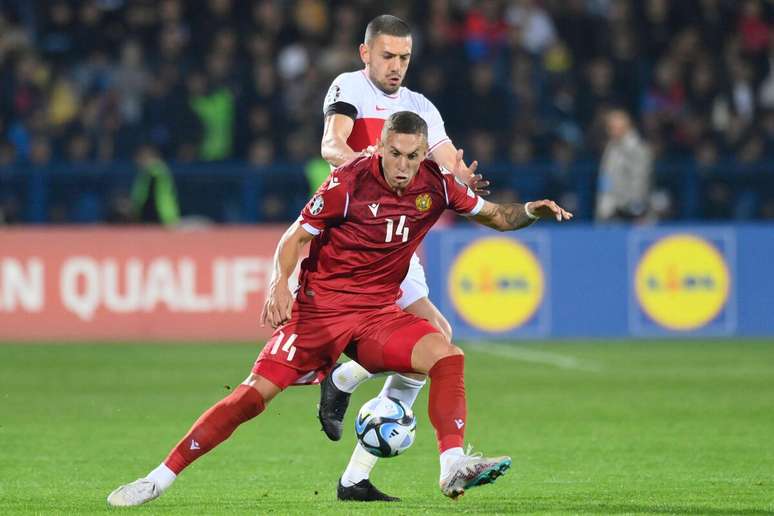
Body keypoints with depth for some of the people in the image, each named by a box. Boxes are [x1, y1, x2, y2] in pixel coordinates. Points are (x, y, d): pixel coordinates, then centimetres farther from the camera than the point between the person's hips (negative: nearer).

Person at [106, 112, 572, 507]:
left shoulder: (435, 184, -3)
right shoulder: (350, 181, -14)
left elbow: (495, 216, 11)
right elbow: (295, 237, -7)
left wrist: (531, 211, -10)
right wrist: (280, 282, -25)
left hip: (378, 312, 3)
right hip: (320, 307, -3)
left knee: (447, 355, -23)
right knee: (255, 393, -12)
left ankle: (453, 468, -25)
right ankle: (161, 477, -4)